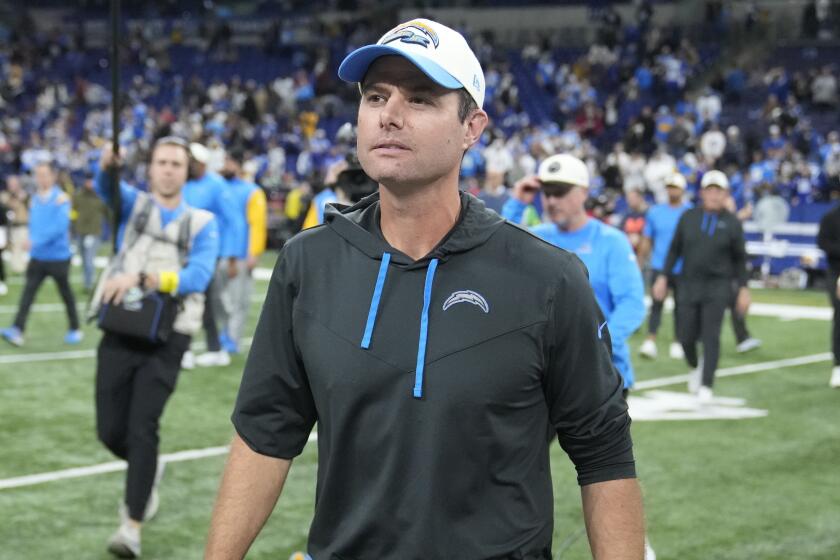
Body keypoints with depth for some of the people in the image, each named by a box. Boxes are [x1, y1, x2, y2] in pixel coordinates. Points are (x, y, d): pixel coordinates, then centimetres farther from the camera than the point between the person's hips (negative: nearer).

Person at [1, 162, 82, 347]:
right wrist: (32, 243, 1)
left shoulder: (61, 198, -12)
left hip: (58, 257, -5)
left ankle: (75, 330, 24)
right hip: (37, 257, 5)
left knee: (65, 294, 9)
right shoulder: (35, 199, 7)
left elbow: (60, 226, -24)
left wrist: (36, 241, -30)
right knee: (28, 293, -7)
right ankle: (17, 331, -15)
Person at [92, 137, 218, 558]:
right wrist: (106, 164, -39)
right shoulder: (134, 203, 9)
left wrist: (142, 278, -27)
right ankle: (148, 472, 38)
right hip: (120, 333, 2)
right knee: (110, 430, 6)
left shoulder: (202, 223, 4)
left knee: (142, 428, -11)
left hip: (166, 339, -2)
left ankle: (132, 526, -5)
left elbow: (198, 276, -13)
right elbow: (108, 189, -15)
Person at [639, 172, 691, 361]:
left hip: (681, 269, -1)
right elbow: (647, 240, 11)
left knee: (680, 306, 7)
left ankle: (677, 343, 15)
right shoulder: (655, 212, 7)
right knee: (656, 303, -7)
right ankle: (650, 342, -11)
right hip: (659, 267, 1)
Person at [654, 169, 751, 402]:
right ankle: (696, 368, 34)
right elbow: (675, 249, 11)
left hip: (717, 287, -2)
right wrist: (664, 277, 5)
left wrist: (743, 289, 1)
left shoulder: (732, 223, 1)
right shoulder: (688, 217, 6)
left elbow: (740, 259, 5)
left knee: (711, 337, -9)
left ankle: (706, 386, -3)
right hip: (688, 284, 2)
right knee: (686, 337, 3)